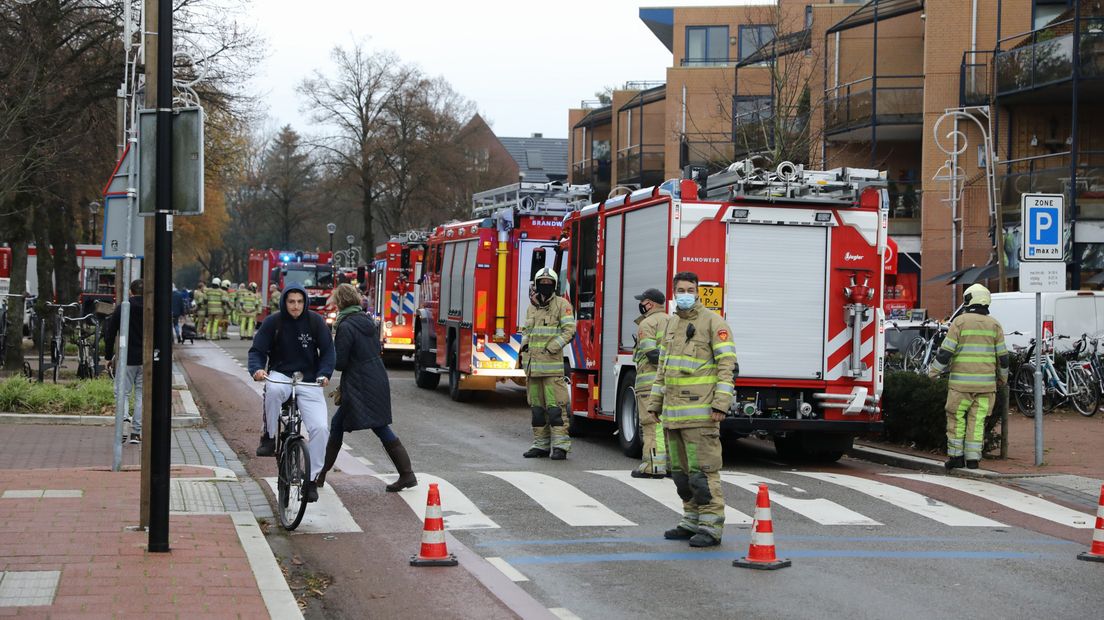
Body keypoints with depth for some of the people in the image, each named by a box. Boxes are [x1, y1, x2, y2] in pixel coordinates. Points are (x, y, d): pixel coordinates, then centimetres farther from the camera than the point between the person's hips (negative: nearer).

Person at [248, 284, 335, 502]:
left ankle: (311, 480, -3)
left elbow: (327, 350, 0)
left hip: (309, 381, 1)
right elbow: (257, 350, -3)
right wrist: (257, 369, -24)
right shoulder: (273, 322, -2)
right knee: (273, 390, -40)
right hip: (280, 375, -1)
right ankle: (269, 437, -17)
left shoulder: (315, 321, -1)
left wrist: (324, 374, -17)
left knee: (320, 428, -17)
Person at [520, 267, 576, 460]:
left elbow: (569, 330, -10)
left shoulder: (561, 305, -2)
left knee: (555, 406, -10)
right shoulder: (532, 307, 17)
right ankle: (541, 444, 15)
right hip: (533, 363, 7)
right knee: (537, 406, 9)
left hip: (552, 364, -7)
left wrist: (551, 348, -16)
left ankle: (560, 446, -9)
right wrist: (524, 345, 8)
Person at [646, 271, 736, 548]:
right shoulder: (671, 323, 18)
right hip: (674, 409, 8)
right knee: (681, 470, 11)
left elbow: (727, 364, -11)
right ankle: (692, 522, 20)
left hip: (700, 409, -8)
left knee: (703, 468, -9)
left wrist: (721, 402, -19)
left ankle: (711, 527, -6)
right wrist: (655, 402, 20)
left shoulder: (712, 322, -5)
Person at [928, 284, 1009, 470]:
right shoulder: (994, 325, 6)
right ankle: (973, 458, 3)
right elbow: (1002, 356, 8)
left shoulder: (960, 321, -4)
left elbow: (946, 351, -6)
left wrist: (933, 371, 3)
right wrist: (1003, 377, 22)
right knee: (977, 420, 6)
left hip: (961, 381, -3)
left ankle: (956, 455, 4)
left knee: (956, 417, 7)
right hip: (986, 381, 3)